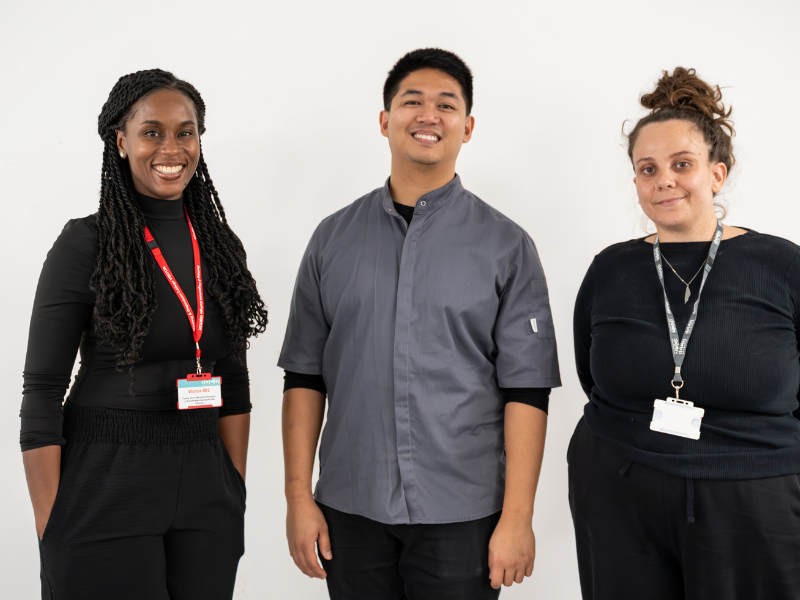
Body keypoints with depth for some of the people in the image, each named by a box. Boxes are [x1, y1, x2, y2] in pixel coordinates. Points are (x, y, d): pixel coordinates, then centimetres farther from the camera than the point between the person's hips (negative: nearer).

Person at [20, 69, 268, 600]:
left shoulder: (221, 246, 6)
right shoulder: (86, 244, -7)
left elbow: (233, 383, 10)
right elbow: (42, 394, -8)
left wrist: (236, 492, 7)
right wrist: (50, 529, -11)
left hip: (204, 487, 4)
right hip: (104, 489, -4)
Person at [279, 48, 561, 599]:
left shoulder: (506, 246, 0)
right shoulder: (334, 238, 6)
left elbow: (526, 391, -4)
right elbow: (305, 376, 6)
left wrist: (517, 518, -9)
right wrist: (299, 498, 1)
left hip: (461, 513, -1)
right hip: (351, 510, 2)